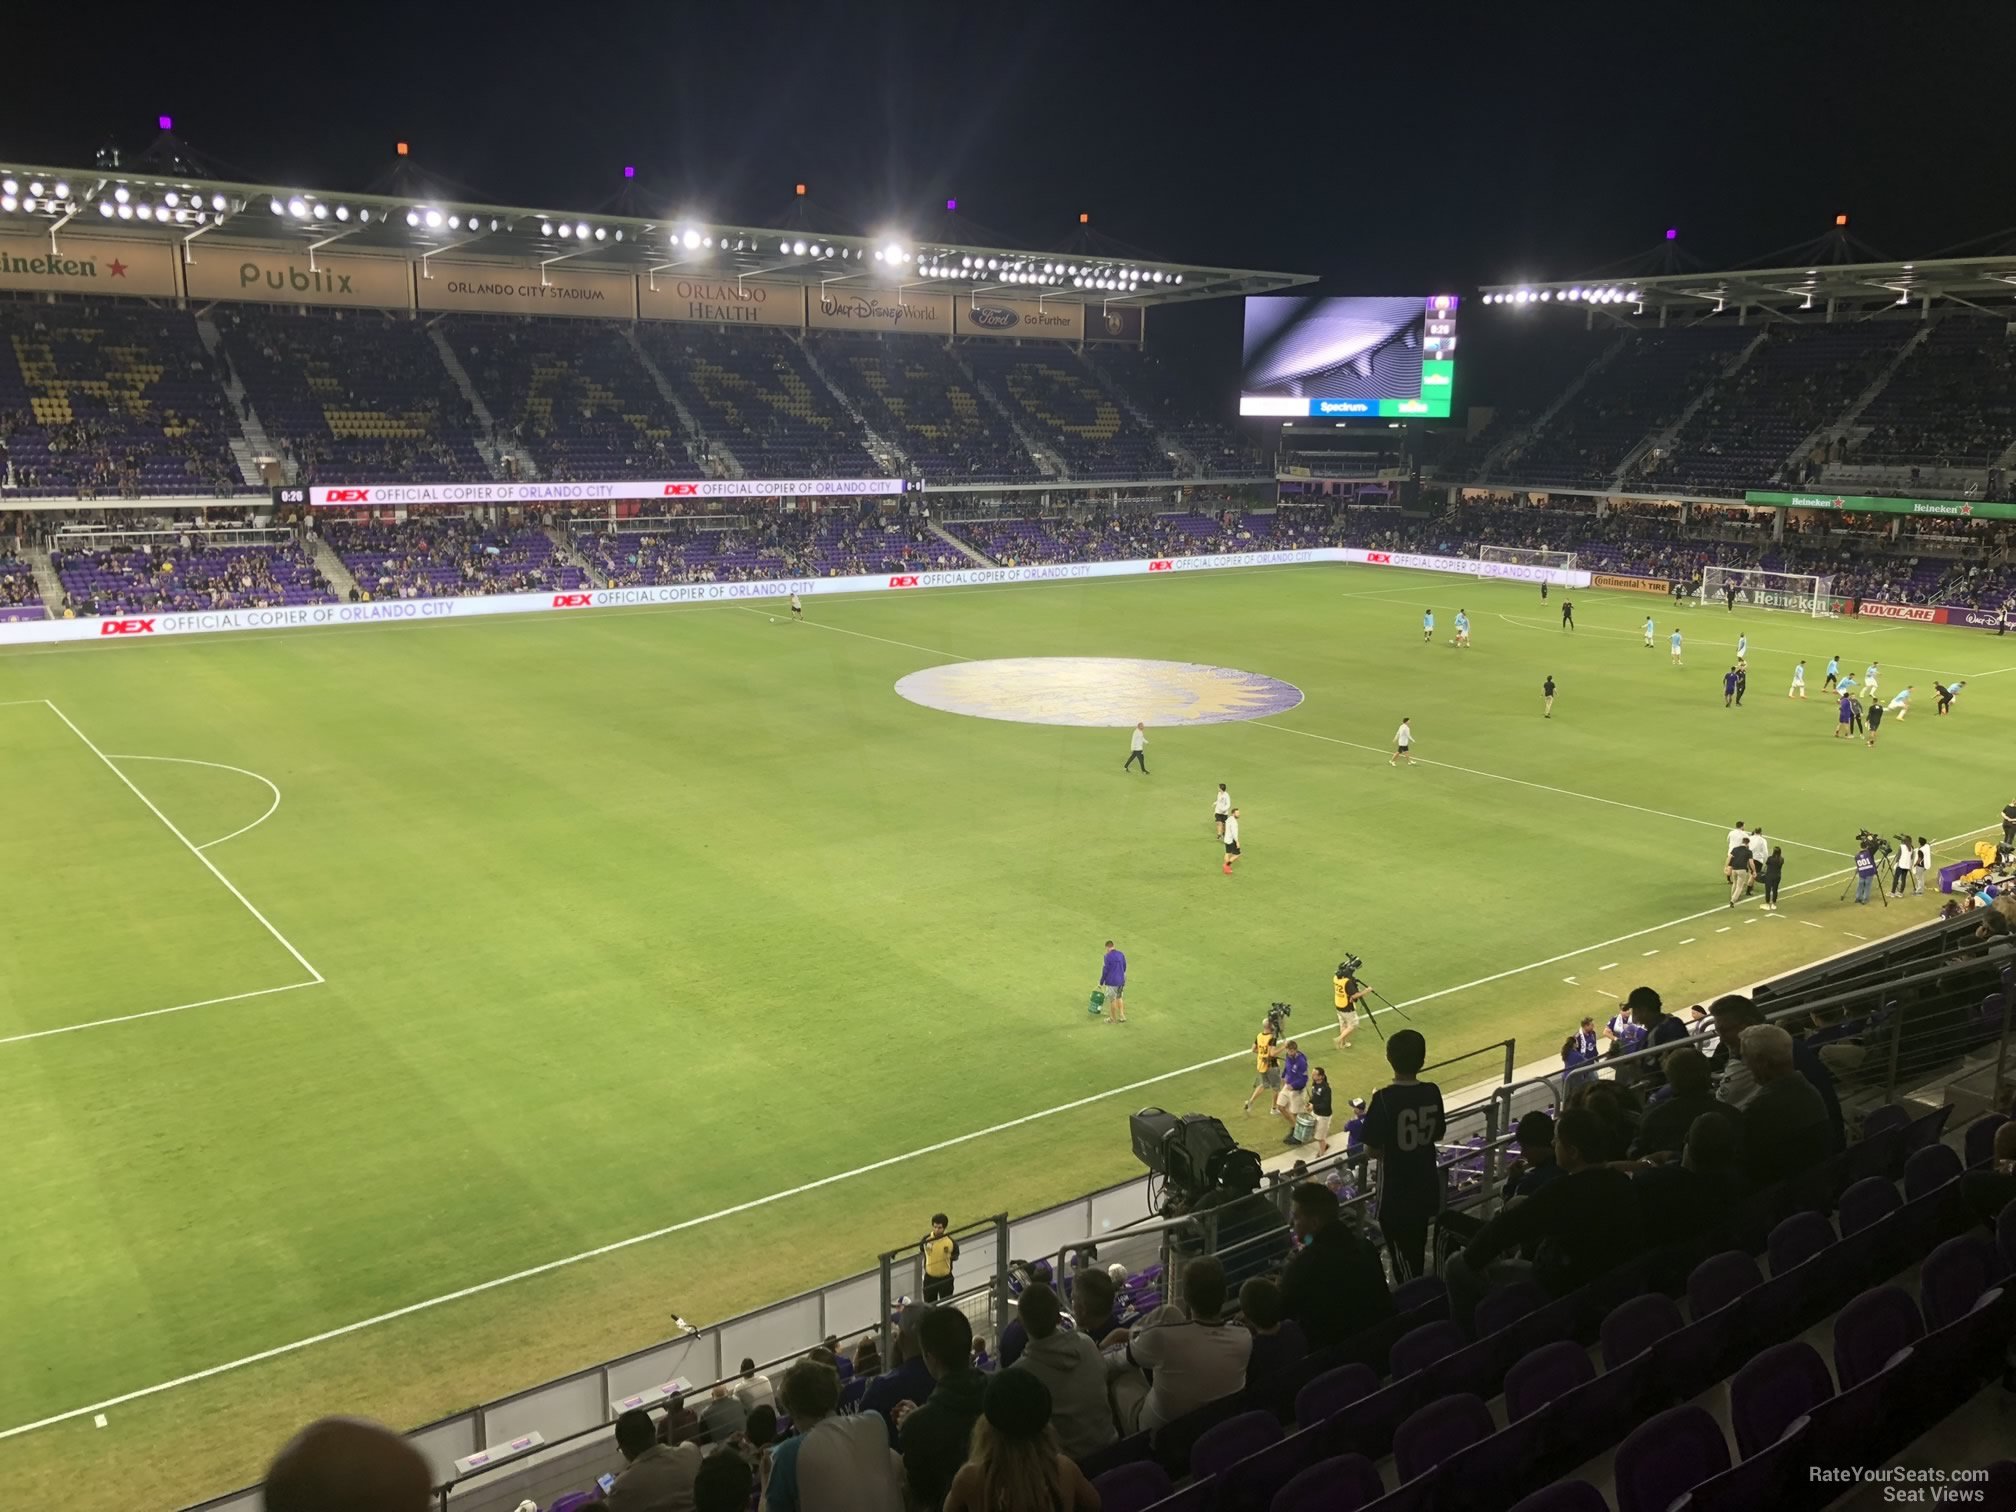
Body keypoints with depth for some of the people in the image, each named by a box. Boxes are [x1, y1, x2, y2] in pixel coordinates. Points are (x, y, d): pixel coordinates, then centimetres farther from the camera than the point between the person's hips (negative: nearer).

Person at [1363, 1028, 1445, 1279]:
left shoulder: (1384, 1099, -23)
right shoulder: (1432, 1092, -7)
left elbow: (1374, 1148, -17)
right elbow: (1437, 1135, 7)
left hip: (1396, 1190, -6)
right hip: (1425, 1185, 6)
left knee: (1402, 1253, 9)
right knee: (1417, 1249, 25)